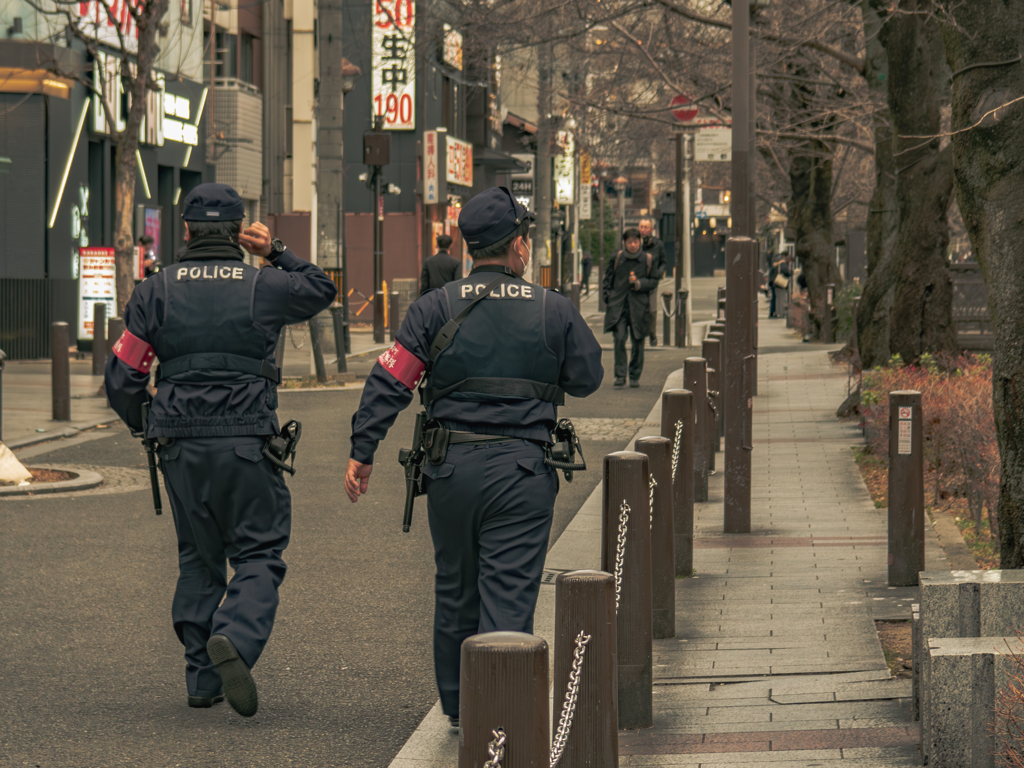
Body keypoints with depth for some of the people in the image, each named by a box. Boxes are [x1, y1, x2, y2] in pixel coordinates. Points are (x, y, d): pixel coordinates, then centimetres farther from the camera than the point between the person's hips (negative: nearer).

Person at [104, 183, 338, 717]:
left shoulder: (156, 291, 3)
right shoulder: (263, 286, 0)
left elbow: (122, 375, 3)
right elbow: (322, 290, 21)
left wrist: (142, 424, 20)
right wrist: (276, 252, 17)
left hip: (181, 449, 2)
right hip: (246, 444, -2)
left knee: (198, 558, 16)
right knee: (259, 554, 4)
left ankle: (202, 678, 14)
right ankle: (235, 640, -24)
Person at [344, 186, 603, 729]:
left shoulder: (435, 309, -1)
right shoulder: (555, 311, -1)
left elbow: (389, 383, -4)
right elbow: (588, 379, 10)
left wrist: (362, 452, 2)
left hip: (451, 470, 2)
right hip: (522, 472, -2)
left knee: (454, 590, 17)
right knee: (508, 595, -3)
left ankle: (458, 705, 30)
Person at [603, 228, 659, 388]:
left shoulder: (648, 259, 3)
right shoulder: (616, 259, 4)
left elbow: (654, 281, 8)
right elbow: (607, 279, 14)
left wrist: (640, 283, -10)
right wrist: (608, 298, 4)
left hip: (638, 306, 0)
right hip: (619, 305, 0)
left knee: (637, 341, 4)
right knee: (619, 339, -12)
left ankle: (635, 376, 15)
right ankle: (620, 375, -7)